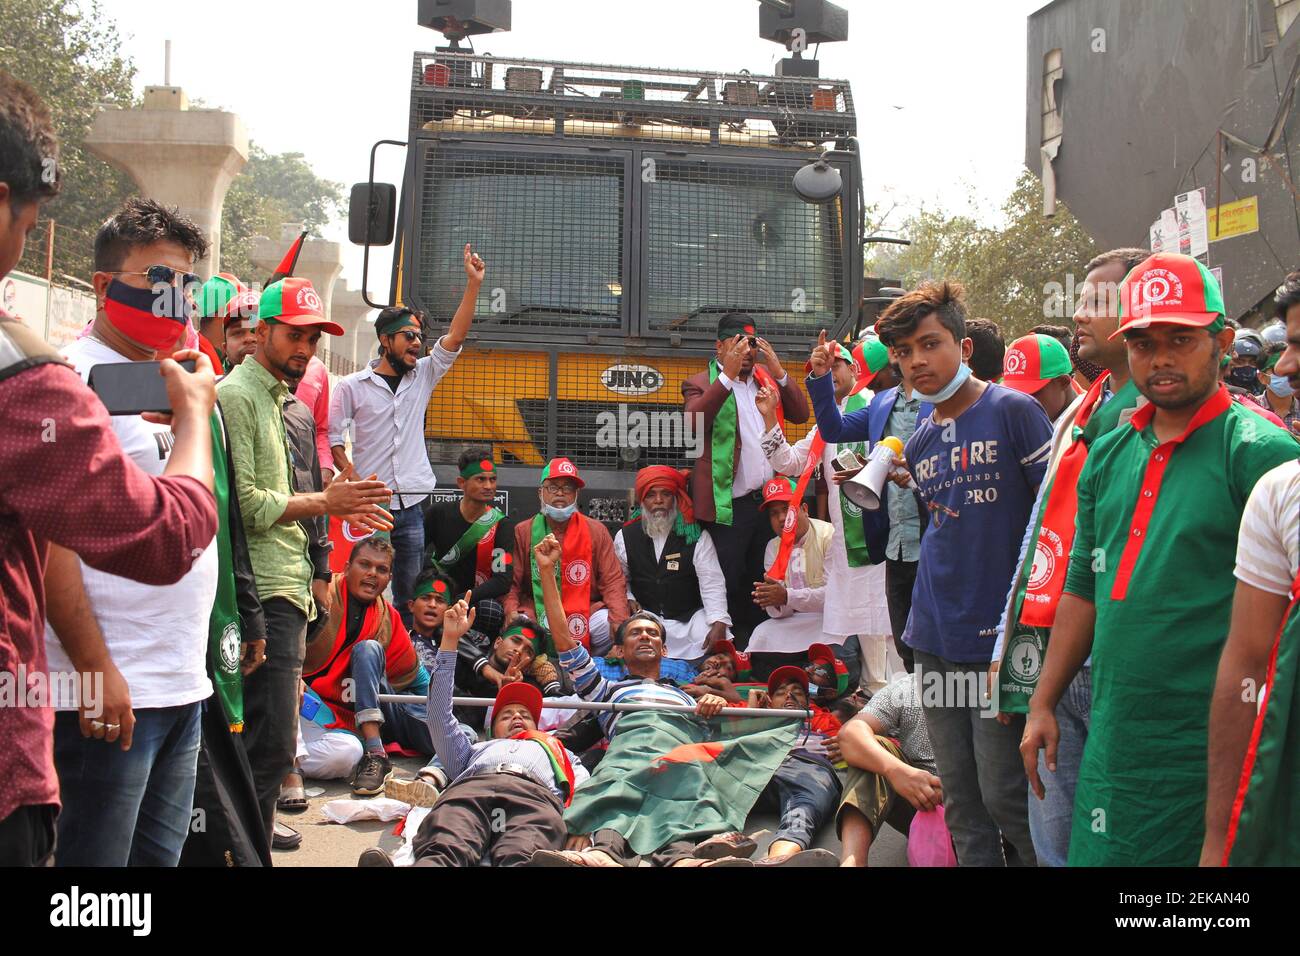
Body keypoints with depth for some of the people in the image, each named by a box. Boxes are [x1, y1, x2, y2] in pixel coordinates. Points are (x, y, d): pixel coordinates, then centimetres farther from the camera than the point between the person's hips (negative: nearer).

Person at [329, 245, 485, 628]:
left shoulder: (423, 376, 11)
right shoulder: (352, 387, 1)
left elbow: (455, 338, 2)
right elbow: (331, 437, 0)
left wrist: (473, 284, -5)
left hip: (413, 506, 4)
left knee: (409, 596, 8)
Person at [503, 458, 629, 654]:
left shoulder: (596, 531, 8)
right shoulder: (522, 532, 5)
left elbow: (613, 581, 1)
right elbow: (510, 582, 1)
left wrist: (619, 620, -16)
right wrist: (511, 612, -20)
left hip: (586, 614, 2)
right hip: (537, 614, -1)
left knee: (610, 625, -27)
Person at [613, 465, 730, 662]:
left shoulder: (697, 537, 0)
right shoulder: (626, 536, 7)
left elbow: (712, 584, -8)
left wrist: (719, 624, -20)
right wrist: (628, 599, -7)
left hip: (689, 616, -1)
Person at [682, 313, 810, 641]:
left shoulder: (767, 378, 15)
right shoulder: (701, 384, -3)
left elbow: (801, 414, 6)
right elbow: (694, 421, -23)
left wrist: (778, 372, -6)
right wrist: (728, 374, -26)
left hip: (769, 500, 6)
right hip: (729, 506, -5)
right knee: (729, 587, 0)